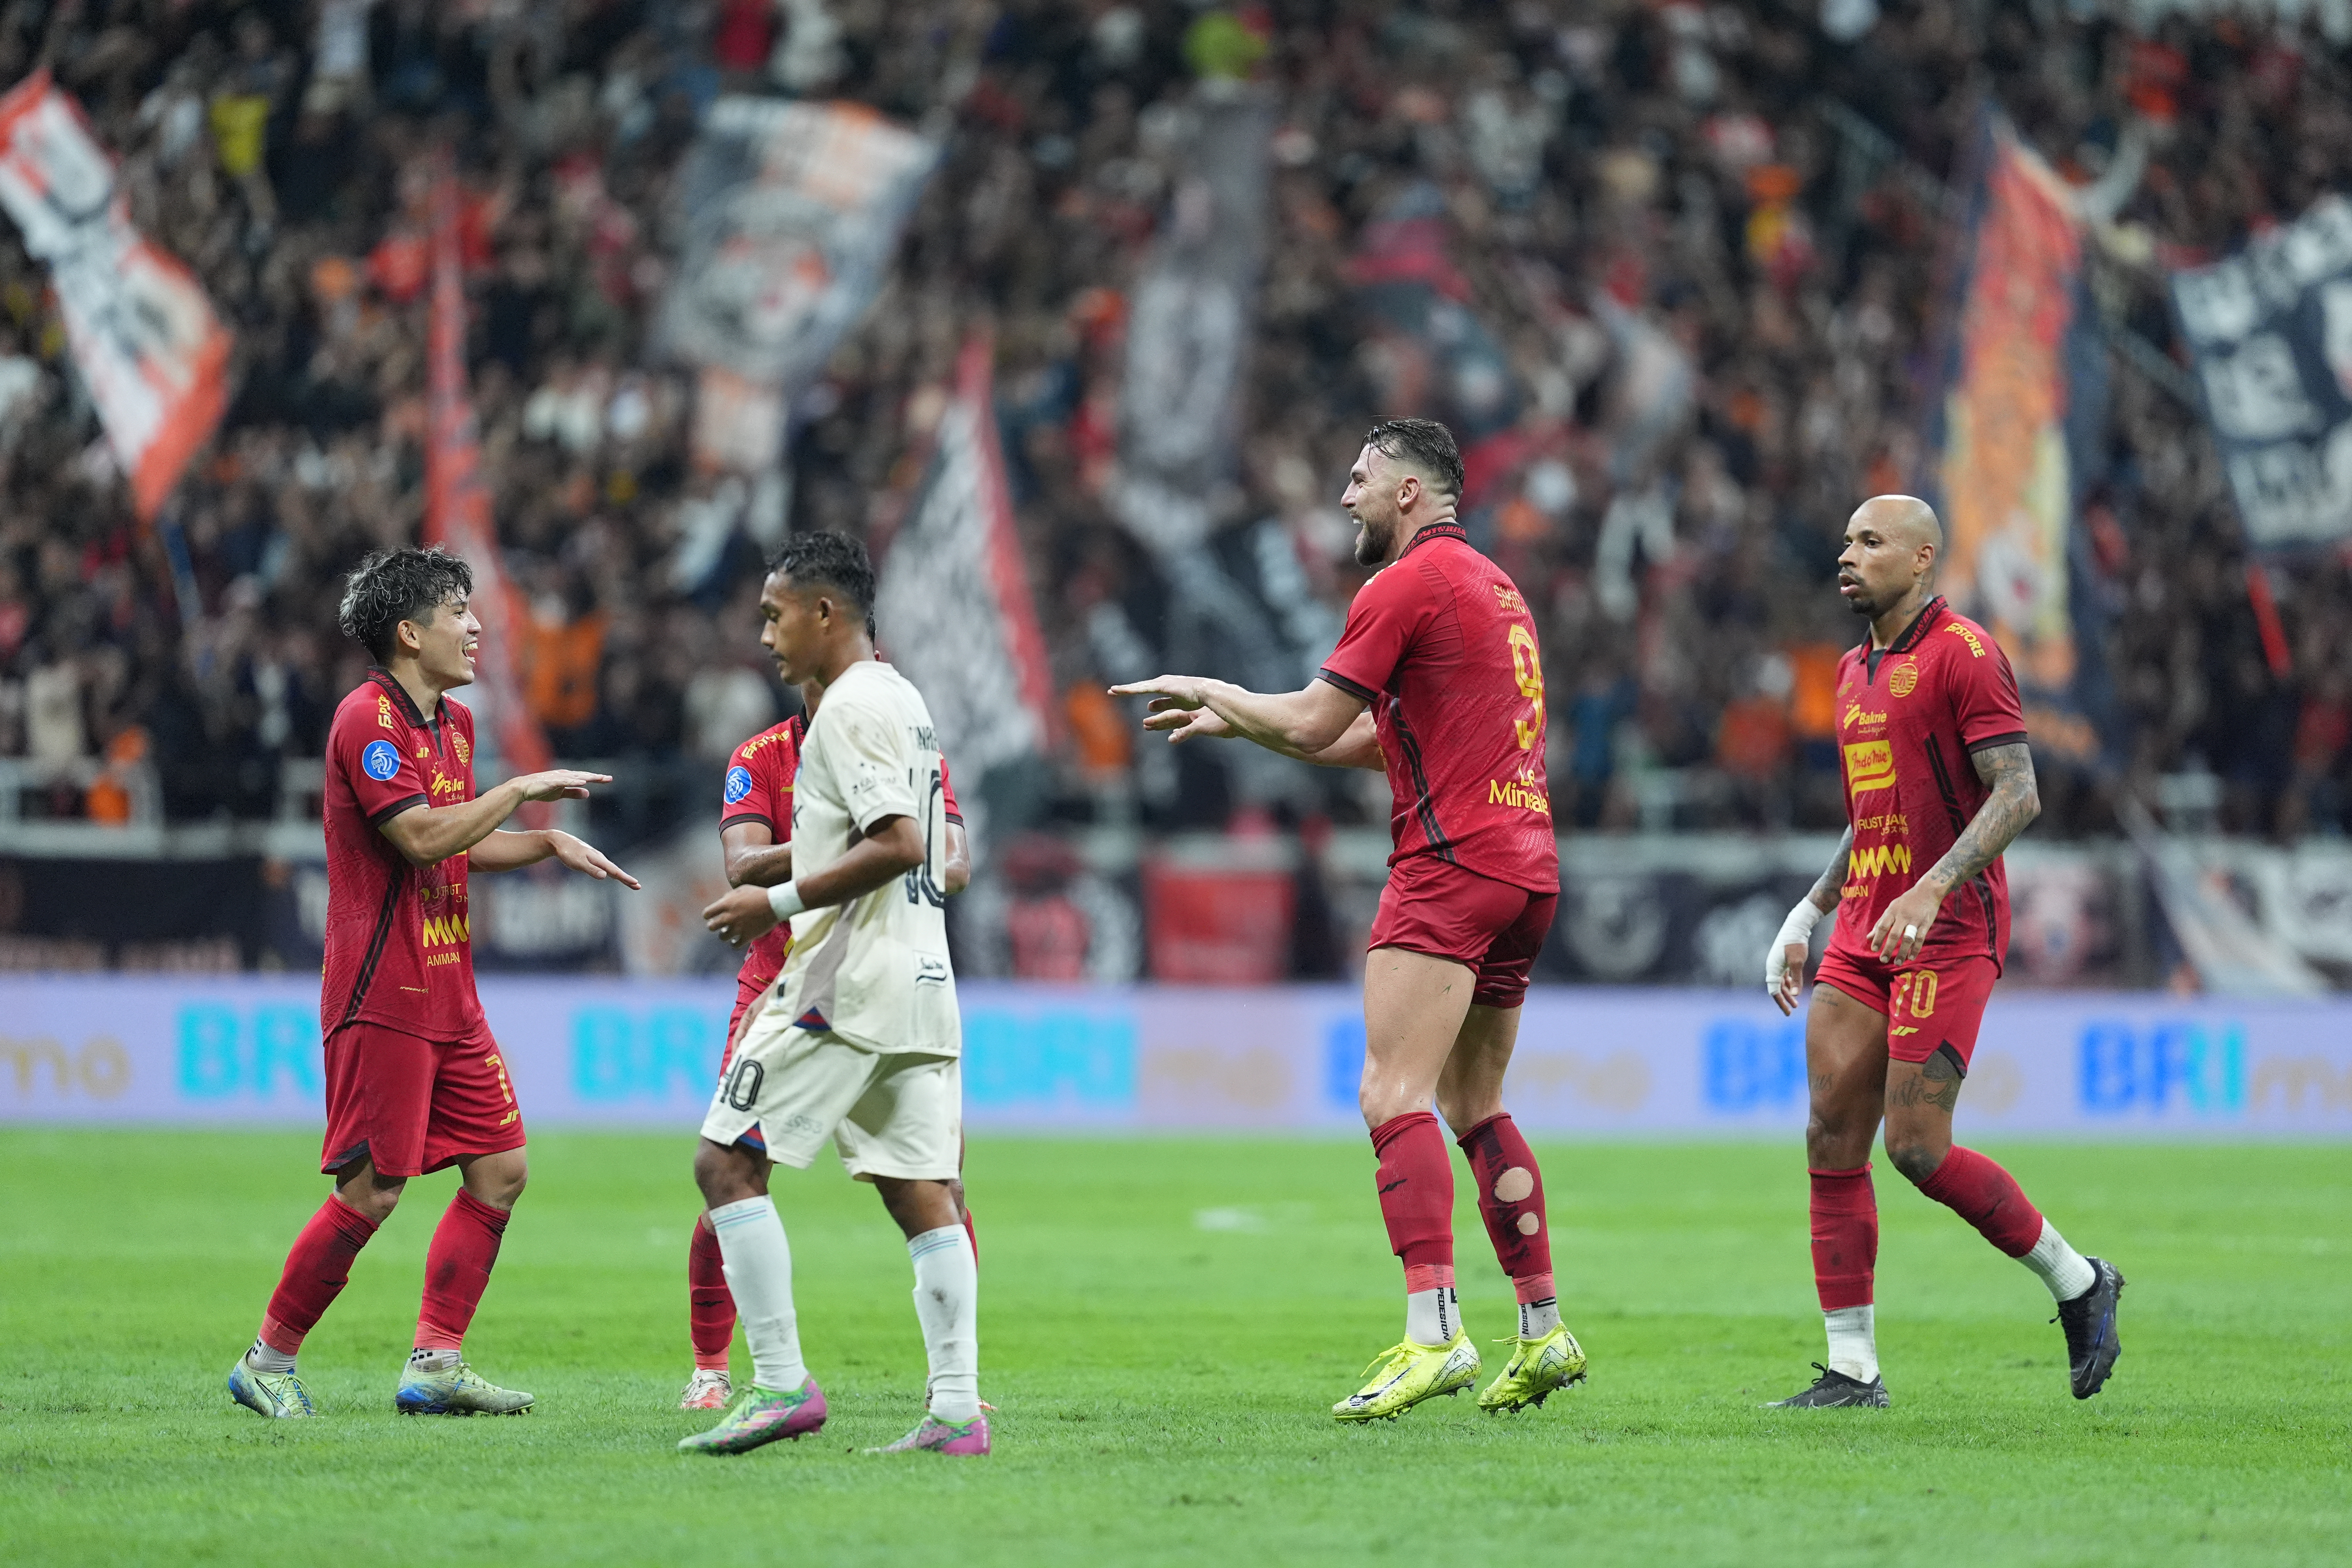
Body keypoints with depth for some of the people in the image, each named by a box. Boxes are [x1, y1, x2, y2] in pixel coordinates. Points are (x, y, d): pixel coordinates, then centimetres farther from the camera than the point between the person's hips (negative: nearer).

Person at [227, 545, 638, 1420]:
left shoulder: (453, 722, 16)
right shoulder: (369, 719, -13)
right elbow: (422, 837, -22)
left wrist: (550, 844, 14)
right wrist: (520, 789, -15)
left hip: (447, 995, 9)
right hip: (384, 994, -9)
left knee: (500, 1168, 5)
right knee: (371, 1192, -9)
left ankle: (436, 1365, 8)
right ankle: (268, 1363, 3)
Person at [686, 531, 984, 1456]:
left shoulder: (853, 707, -11)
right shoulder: (902, 702, 19)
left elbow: (899, 844, -21)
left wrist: (780, 903, -17)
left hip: (847, 985, -10)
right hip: (921, 977, 10)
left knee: (727, 1163, -5)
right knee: (921, 1191, 5)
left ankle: (782, 1385, -10)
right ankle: (957, 1407, -1)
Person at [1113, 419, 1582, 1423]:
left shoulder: (1410, 584, -8)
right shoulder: (1492, 586, 22)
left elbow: (1313, 722, -10)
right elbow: (1373, 740, 26)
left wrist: (1211, 690, 8)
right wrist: (1231, 721, 26)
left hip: (1451, 868, -10)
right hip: (1526, 869, 10)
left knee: (1393, 1095, -16)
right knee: (1474, 1108, 17)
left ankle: (1432, 1333, -28)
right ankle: (1543, 1333, 18)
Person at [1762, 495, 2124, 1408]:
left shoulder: (1963, 653, -9)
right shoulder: (1856, 671, 18)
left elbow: (2017, 793, -17)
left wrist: (1931, 891, -27)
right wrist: (1808, 914, 20)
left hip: (1948, 936, -8)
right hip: (1863, 938, 8)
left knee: (1916, 1148, -11)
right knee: (1832, 1142, -2)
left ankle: (2077, 1282, 9)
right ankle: (1852, 1369, 1)